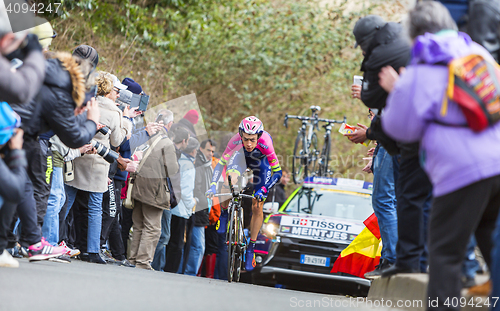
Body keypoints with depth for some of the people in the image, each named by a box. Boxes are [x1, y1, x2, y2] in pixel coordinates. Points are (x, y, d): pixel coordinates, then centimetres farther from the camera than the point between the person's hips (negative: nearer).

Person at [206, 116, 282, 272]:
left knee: (257, 207, -5)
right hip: (242, 157, 2)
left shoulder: (265, 143, -40)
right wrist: (213, 184, -43)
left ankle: (251, 248, 8)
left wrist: (264, 189, -47)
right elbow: (221, 163, -31)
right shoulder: (236, 140, -37)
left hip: (261, 161, -2)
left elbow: (277, 171, -35)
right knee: (232, 179, -30)